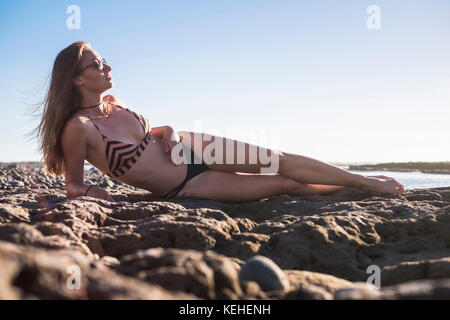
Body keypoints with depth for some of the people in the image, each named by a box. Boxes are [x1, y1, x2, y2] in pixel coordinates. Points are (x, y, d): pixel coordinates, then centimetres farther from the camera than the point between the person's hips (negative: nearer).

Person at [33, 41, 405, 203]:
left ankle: (365, 182, 19)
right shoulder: (79, 128, -21)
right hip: (186, 189, -6)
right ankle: (360, 186, 16)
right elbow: (73, 183, -6)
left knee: (283, 163, 0)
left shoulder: (112, 103, -2)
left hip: (187, 149, 6)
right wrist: (90, 190, -26)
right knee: (284, 184, -3)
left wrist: (166, 131, -4)